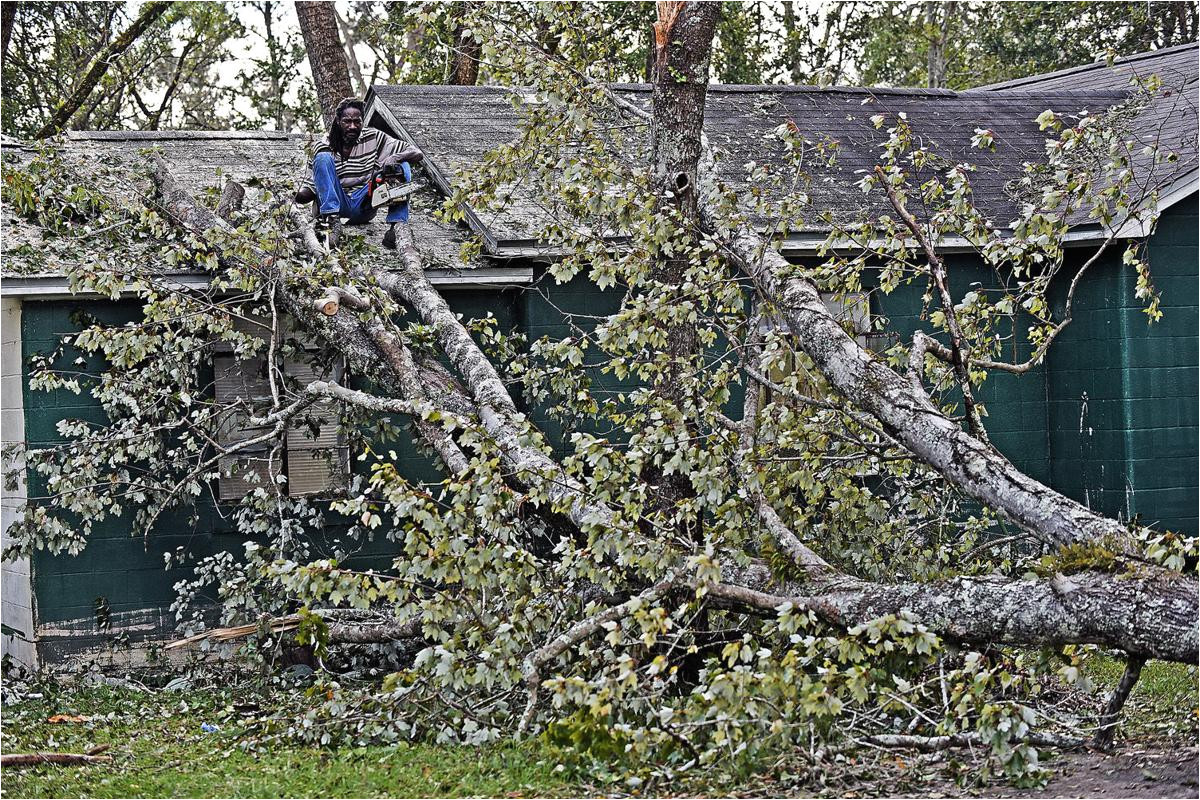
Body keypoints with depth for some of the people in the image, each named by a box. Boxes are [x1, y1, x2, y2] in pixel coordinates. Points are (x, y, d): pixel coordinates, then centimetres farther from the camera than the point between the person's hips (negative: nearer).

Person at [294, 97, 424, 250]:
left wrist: (395, 157, -21)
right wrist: (301, 194, -19)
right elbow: (308, 192, 7)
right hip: (337, 204, -1)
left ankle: (395, 228, -35)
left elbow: (417, 154, 1)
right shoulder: (325, 149, 5)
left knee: (402, 165, -16)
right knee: (323, 158, -20)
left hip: (363, 205, 1)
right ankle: (330, 221, -34)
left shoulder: (373, 138, 6)